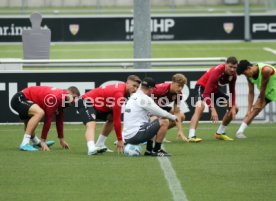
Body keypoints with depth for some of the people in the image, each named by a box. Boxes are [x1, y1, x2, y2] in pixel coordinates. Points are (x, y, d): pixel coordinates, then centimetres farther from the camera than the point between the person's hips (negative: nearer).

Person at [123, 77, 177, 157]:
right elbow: (161, 113, -9)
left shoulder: (133, 97, 16)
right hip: (135, 136, -9)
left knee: (154, 119, 30)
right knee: (165, 122, -8)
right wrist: (173, 117, 10)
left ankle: (149, 150, 22)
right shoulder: (144, 98, -11)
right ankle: (156, 150, 0)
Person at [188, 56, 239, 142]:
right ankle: (191, 136, -43)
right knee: (200, 107, -36)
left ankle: (220, 133, 18)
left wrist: (233, 107, -10)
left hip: (215, 89, 8)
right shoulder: (217, 72, -35)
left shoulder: (233, 74, -13)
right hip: (202, 87, -8)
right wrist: (212, 110, -44)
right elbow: (206, 93, -37)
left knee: (234, 108, 6)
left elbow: (232, 91, 3)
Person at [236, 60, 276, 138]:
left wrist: (260, 103, -17)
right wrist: (249, 109, -14)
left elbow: (263, 89, -26)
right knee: (255, 110, -8)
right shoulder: (249, 76, -12)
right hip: (266, 92, 5)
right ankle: (240, 131, -12)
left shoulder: (265, 70, -34)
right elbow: (251, 92, -9)